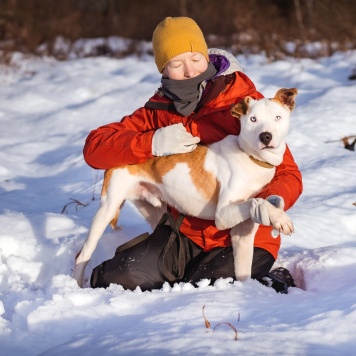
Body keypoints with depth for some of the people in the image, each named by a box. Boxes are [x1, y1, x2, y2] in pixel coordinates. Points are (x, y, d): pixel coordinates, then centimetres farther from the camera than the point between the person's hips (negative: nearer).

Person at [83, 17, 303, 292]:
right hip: (186, 235, 4)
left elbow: (288, 173, -9)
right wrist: (152, 144, -18)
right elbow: (94, 148, -1)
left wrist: (272, 201, -34)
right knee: (115, 280, -17)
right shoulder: (159, 111, 3)